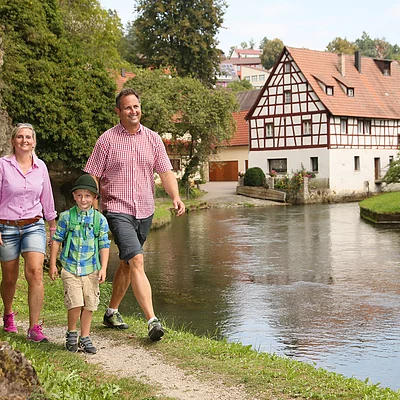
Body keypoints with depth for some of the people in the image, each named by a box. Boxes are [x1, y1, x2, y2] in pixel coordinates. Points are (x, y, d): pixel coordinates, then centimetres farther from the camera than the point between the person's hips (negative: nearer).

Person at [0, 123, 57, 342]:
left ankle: (34, 328, -12)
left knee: (35, 271, -16)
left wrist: (53, 227, 21)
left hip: (34, 226, 1)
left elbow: (47, 199, 14)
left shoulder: (40, 167, 4)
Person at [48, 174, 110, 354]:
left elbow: (104, 245, 4)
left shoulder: (100, 219, 2)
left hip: (91, 270, 2)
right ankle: (71, 333, 11)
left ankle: (85, 338, 20)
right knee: (75, 304, -12)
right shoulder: (66, 217, 0)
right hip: (70, 268, -2)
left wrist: (103, 268, -3)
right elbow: (56, 240, 6)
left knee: (89, 305, 5)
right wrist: (52, 264, 5)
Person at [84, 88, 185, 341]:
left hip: (145, 211, 5)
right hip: (117, 210, -5)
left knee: (127, 263, 15)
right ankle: (152, 320, -21)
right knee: (136, 260, -17)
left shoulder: (153, 139, 7)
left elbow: (166, 172, 4)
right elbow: (92, 178, -2)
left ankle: (112, 312, 31)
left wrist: (176, 197, -14)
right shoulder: (107, 140, -4)